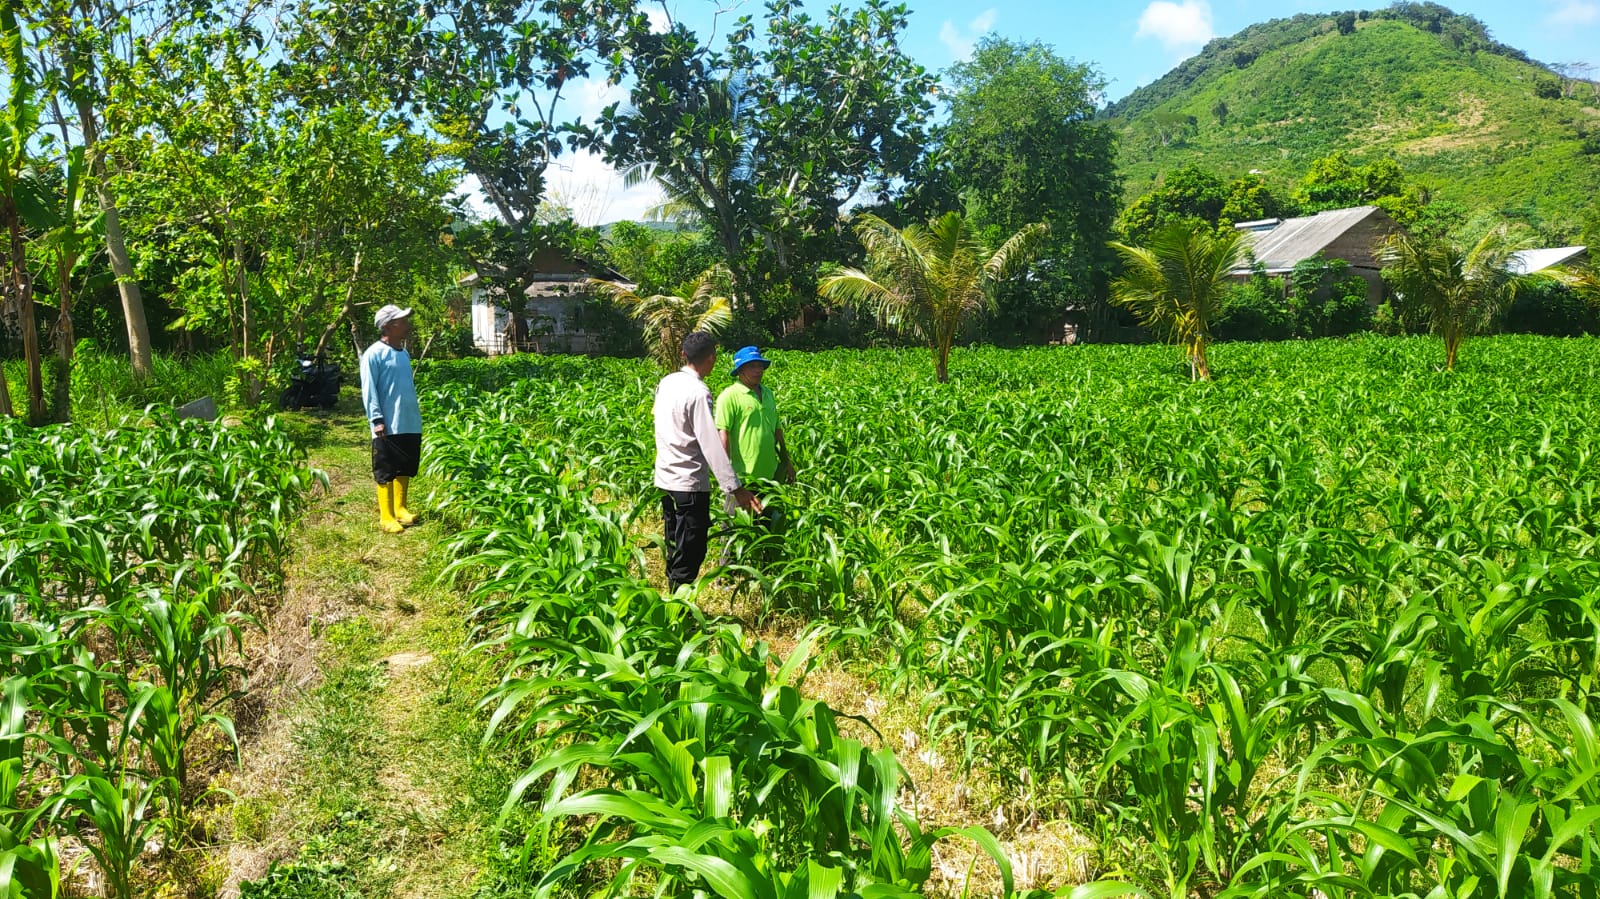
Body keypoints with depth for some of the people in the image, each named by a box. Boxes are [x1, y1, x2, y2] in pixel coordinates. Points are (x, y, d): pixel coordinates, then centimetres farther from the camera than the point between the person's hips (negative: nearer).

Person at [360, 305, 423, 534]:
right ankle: (386, 517, 4)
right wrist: (376, 419, -18)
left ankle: (400, 508, 27)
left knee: (405, 469, 15)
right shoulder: (374, 354, -9)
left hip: (410, 424, 7)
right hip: (388, 427, -7)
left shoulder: (404, 354, 14)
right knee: (386, 472, 0)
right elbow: (368, 390, -12)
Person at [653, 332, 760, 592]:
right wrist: (736, 488, -23)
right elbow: (712, 444, -22)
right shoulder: (699, 393, -18)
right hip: (690, 484, -8)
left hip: (664, 479, 8)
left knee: (675, 551, 18)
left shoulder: (666, 383, 5)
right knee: (691, 554, -1)